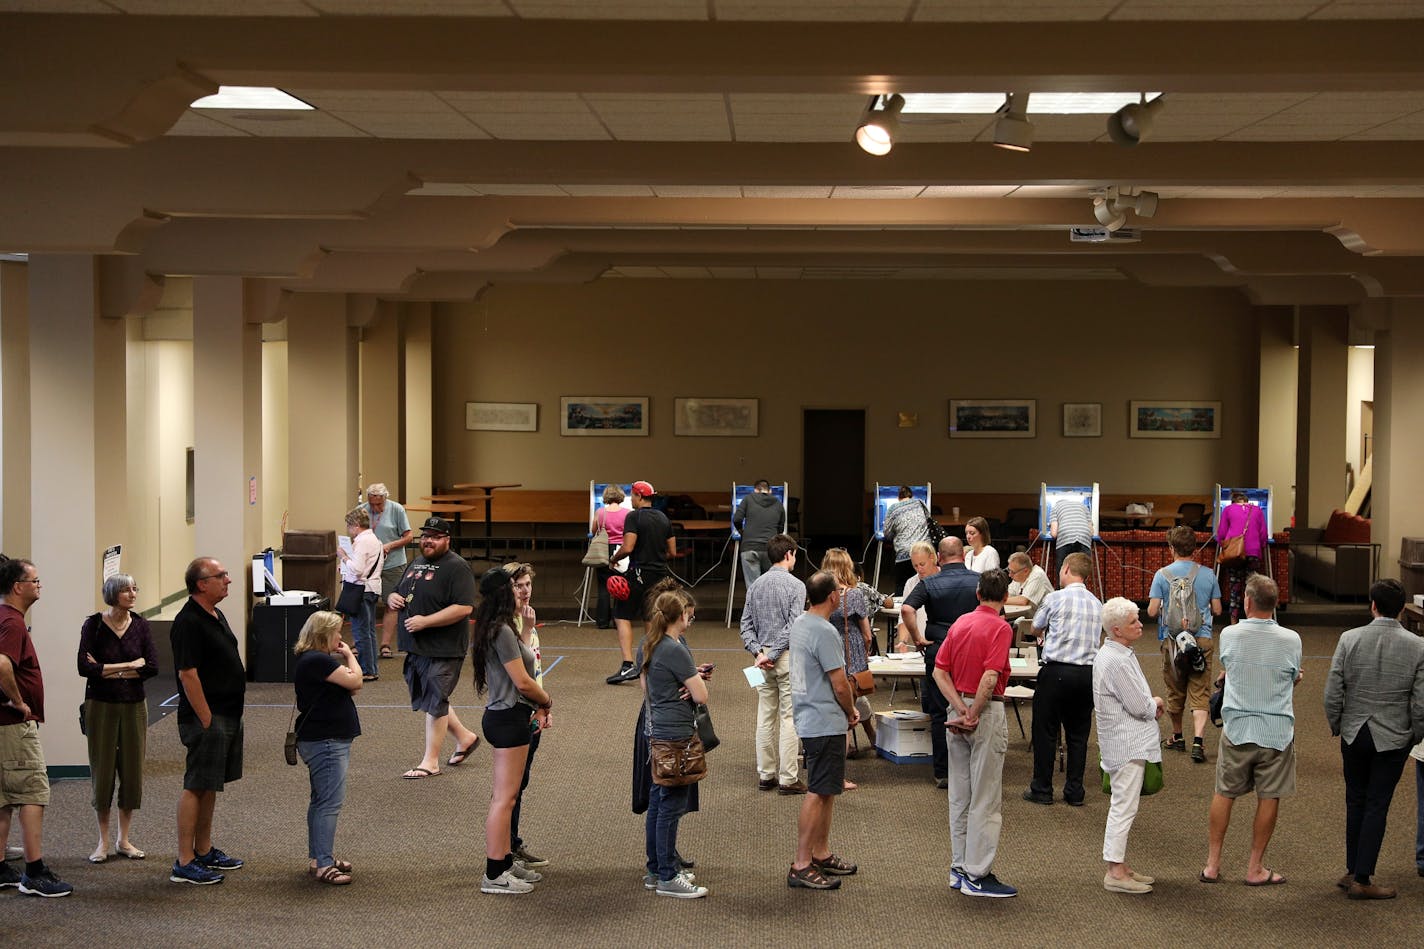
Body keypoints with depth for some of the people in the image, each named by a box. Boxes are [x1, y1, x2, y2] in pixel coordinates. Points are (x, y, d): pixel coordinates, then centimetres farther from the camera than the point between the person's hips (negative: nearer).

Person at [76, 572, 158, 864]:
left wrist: (107, 670, -12)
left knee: (132, 770, 4)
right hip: (101, 705, -3)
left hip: (134, 705, 3)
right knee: (102, 771, 2)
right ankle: (103, 842, 12)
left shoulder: (140, 626, 1)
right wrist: (129, 666, -13)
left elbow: (152, 667, -8)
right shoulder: (94, 625, -7)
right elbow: (84, 667, -16)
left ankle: (124, 840, 16)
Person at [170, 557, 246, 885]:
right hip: (207, 717, -10)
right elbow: (187, 674, -21)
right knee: (196, 787, -6)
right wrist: (207, 720, -20)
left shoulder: (215, 616, 13)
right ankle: (184, 863, -2)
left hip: (227, 715, 10)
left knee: (211, 786, 16)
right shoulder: (188, 622, -18)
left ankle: (204, 851, 25)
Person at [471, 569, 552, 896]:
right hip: (509, 718, -10)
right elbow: (522, 682, -18)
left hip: (501, 716, 10)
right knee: (504, 798, -5)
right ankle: (494, 875, -1)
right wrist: (546, 702, 0)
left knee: (504, 796, 17)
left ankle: (506, 861, 26)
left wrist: (537, 707, 3)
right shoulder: (503, 632, -18)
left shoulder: (490, 629, 13)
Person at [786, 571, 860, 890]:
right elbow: (840, 685, -19)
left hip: (809, 718, 10)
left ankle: (821, 854, 27)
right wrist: (851, 712, 1)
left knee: (827, 791, 19)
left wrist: (844, 712, 18)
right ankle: (801, 866, -7)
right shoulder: (824, 633, -20)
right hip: (825, 723, -10)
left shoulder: (799, 623, 10)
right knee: (818, 793, -8)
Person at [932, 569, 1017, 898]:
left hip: (957, 711, 7)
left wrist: (960, 709, -4)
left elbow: (939, 671, 4)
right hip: (987, 712, -7)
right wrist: (973, 714, -14)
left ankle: (959, 869, 19)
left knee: (960, 796, 13)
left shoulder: (960, 623, 10)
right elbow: (991, 677, -23)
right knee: (986, 798, -2)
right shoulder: (1000, 627, -12)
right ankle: (977, 875, 0)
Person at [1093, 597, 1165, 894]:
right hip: (1127, 744, -11)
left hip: (1123, 743, 11)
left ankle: (1119, 866, 24)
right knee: (1124, 806, -7)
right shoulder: (1117, 661, -22)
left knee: (1122, 805, 16)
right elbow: (1140, 706, -20)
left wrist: (1149, 704, 8)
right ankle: (1115, 872, -3)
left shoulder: (1106, 653, 12)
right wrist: (1156, 703, 0)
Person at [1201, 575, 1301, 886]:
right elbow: (1294, 679, 7)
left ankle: (1212, 863, 18)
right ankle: (1255, 867, 17)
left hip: (1237, 729, 1)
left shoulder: (1229, 635, -7)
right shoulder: (1291, 640, -9)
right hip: (1277, 731, -1)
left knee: (1224, 794, 13)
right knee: (1269, 798, 10)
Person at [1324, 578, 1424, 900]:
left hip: (1354, 735, 2)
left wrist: (1336, 727, 9)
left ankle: (1353, 871, 24)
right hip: (1393, 740, -1)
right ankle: (1361, 880, 8)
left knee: (1356, 802, 16)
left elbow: (1332, 694, -7)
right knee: (1377, 807, 5)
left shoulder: (1349, 639, -9)